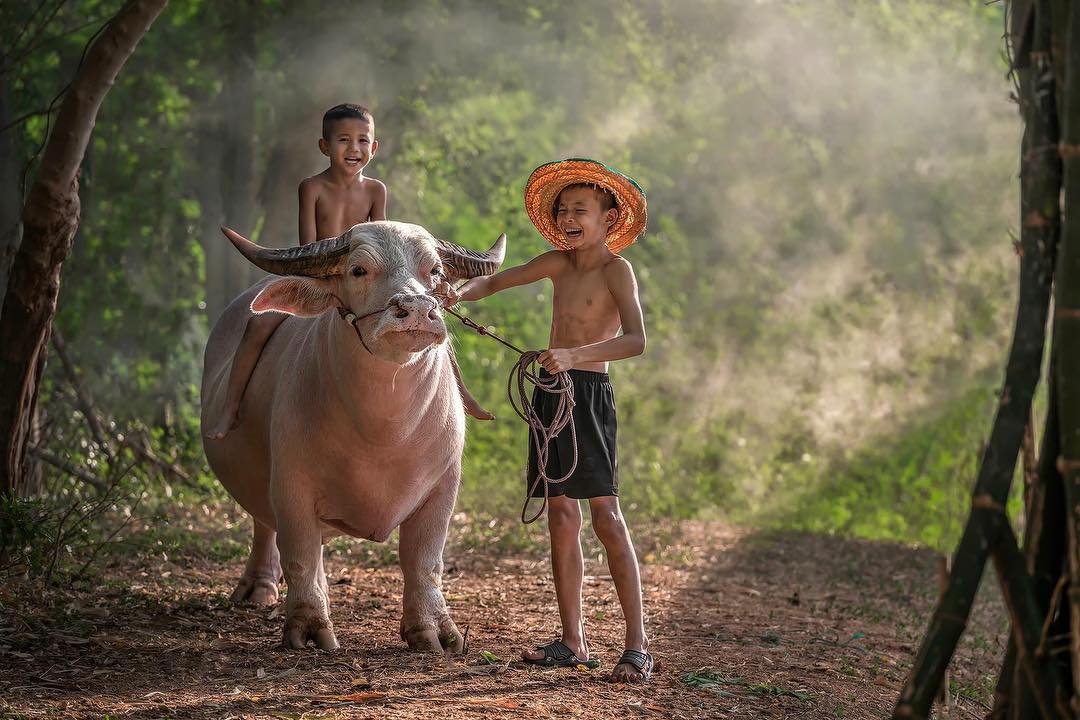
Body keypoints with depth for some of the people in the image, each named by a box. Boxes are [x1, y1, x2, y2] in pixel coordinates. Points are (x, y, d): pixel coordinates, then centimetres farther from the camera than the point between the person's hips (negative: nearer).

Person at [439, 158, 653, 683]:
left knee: (605, 515, -11)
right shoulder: (558, 263, 12)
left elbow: (636, 340, -20)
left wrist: (575, 354, -33)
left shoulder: (616, 269, -7)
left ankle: (637, 644, -9)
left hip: (588, 393, -7)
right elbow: (495, 281, 20)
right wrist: (459, 293, -3)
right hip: (550, 391, 7)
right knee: (561, 516, 6)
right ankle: (573, 642, 10)